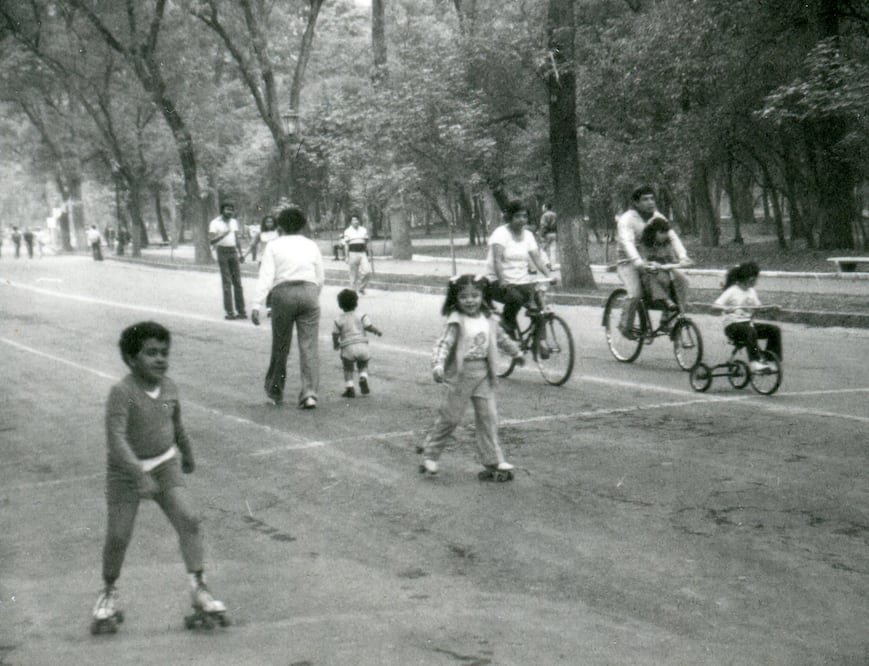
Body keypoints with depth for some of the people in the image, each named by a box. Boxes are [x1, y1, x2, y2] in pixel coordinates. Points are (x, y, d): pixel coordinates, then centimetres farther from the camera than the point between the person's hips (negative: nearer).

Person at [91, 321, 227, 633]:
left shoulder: (169, 387, 0)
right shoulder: (122, 392, -21)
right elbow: (115, 438, -29)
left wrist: (187, 454, 31)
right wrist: (139, 475, -37)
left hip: (165, 464, 4)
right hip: (126, 470, -4)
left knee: (188, 519, -12)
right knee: (118, 535, -3)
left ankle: (198, 587, -4)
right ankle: (109, 592, 23)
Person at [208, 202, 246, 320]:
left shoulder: (234, 222, 13)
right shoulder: (215, 223, -6)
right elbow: (211, 241, -13)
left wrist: (240, 253, 15)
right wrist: (223, 234, -28)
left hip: (233, 252, 5)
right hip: (222, 252, -5)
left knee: (237, 282, 3)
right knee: (226, 282, -6)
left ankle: (241, 310, 4)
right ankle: (229, 311, -4)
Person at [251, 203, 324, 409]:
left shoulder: (274, 246, 4)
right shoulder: (312, 246, 13)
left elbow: (266, 277, -7)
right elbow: (320, 279, 14)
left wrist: (257, 305, -11)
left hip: (283, 294, -2)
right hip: (309, 292, 2)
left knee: (280, 346, 11)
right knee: (309, 346, -1)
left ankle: (275, 392, 24)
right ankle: (310, 393, -12)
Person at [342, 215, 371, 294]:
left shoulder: (364, 230, 11)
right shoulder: (348, 231, 1)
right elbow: (346, 245, 0)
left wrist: (367, 255, 14)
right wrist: (347, 257, -6)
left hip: (362, 253, 3)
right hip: (352, 253, -3)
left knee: (367, 271, -13)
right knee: (354, 275, 0)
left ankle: (361, 287, 8)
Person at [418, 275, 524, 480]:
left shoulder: (487, 321, 6)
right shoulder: (456, 322, -12)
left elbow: (501, 337, 24)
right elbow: (444, 344, -23)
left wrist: (516, 353, 38)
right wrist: (438, 365, -39)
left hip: (483, 375, 5)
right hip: (461, 374, -5)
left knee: (488, 417, 4)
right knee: (450, 418, 2)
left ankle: (493, 461, 11)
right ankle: (430, 454, 18)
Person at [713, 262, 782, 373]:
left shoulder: (751, 291, 11)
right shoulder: (732, 291, -10)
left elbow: (757, 308, 18)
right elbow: (716, 305, -19)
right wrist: (727, 308, -40)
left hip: (748, 323, 7)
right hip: (733, 326, -7)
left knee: (775, 330, -10)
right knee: (750, 331, -39)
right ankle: (754, 362, -42)